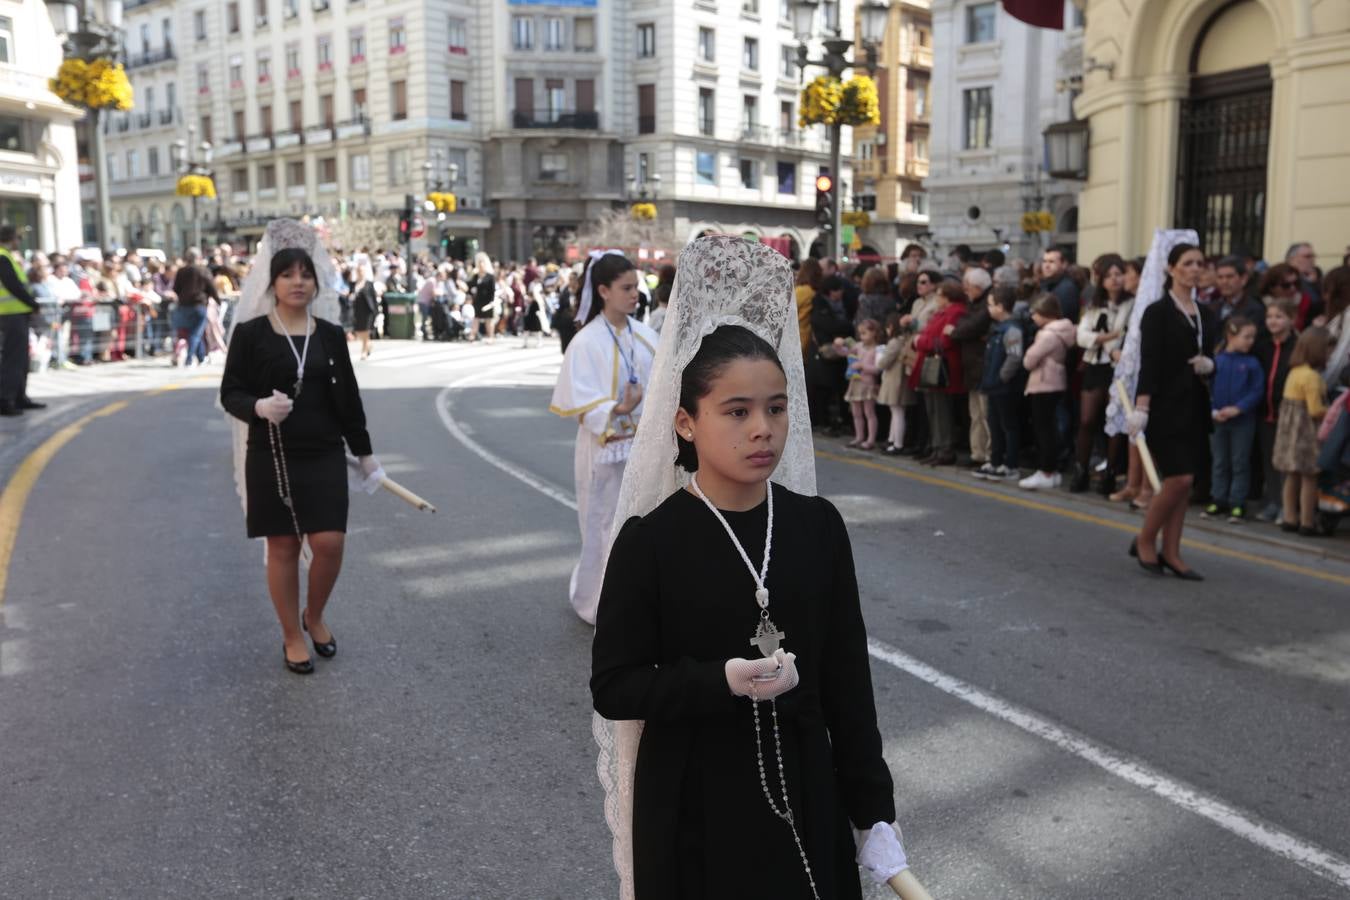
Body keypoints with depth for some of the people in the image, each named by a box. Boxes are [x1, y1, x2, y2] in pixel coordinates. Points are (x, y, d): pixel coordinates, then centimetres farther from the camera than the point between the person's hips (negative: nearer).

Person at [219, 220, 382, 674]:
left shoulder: (330, 334, 4)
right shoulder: (250, 332, -3)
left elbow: (348, 396, 9)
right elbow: (230, 392, -2)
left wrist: (365, 451, 12)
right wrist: (259, 406, -24)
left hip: (324, 455, 2)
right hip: (272, 456, -2)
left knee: (330, 543, -4)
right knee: (283, 547, 5)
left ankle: (315, 616, 26)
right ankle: (292, 636, 22)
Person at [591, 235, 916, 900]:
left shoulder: (818, 525, -4)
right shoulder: (651, 539, -14)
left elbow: (848, 675, 1)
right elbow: (614, 687, -11)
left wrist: (872, 808, 3)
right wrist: (722, 681, -25)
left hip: (805, 795, 3)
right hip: (693, 808, -3)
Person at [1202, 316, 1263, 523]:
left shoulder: (1252, 363, -4)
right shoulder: (1217, 361, -1)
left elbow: (1256, 392, -7)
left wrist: (1237, 409, -18)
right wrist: (1213, 411, -11)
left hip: (1243, 420, -2)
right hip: (1218, 420, 2)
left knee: (1240, 463, 3)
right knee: (1219, 462, 12)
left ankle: (1237, 504, 9)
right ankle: (1218, 500, 22)